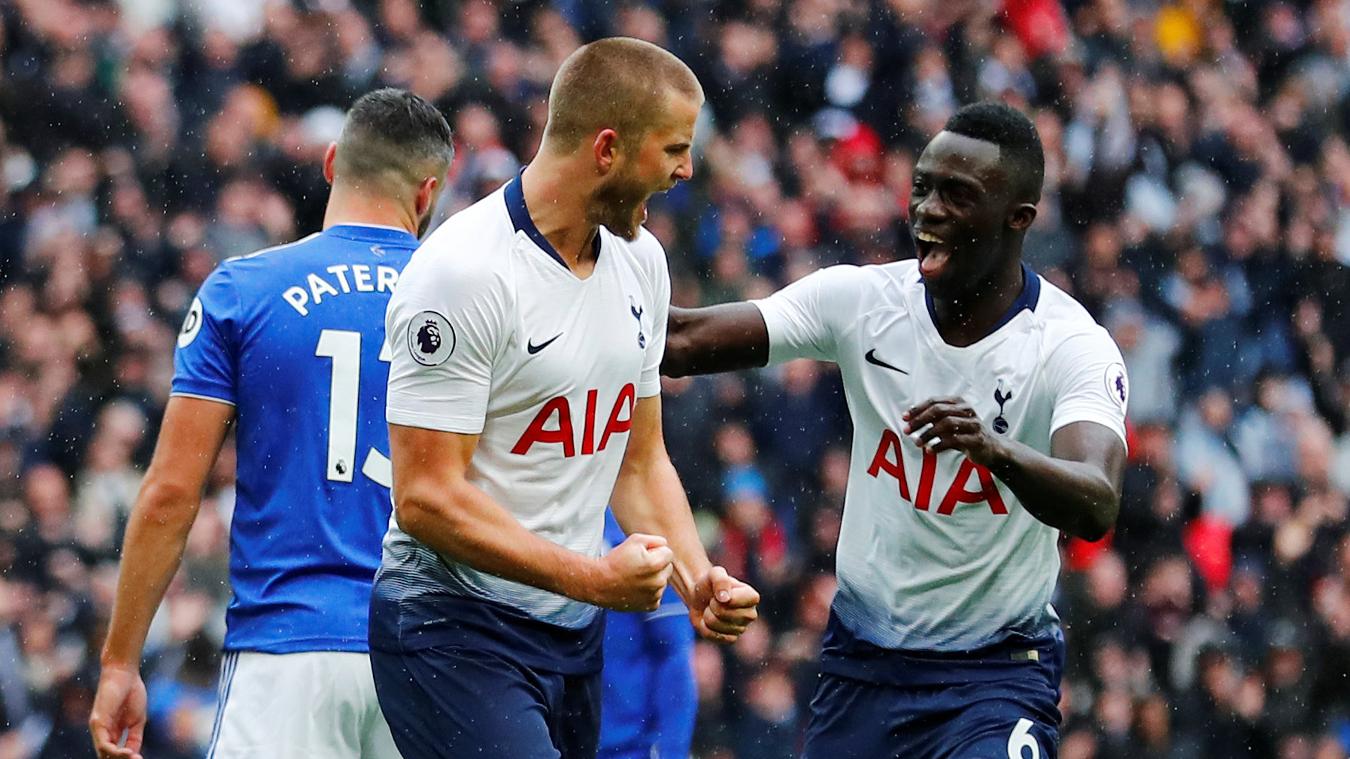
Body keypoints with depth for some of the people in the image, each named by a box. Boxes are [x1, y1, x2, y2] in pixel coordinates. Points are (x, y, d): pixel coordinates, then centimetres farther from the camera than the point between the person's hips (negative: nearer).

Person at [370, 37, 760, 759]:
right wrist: (593, 578, -22)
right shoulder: (464, 272, -17)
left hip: (576, 640, 8)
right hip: (455, 627, -8)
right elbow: (427, 498, -20)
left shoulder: (641, 261, 9)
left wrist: (695, 577, 1)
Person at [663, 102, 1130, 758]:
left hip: (995, 674, -4)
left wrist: (996, 450, -51)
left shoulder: (1072, 346, -16)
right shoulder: (863, 298, -4)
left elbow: (1096, 509, -33)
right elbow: (683, 342, -8)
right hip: (861, 657, 4)